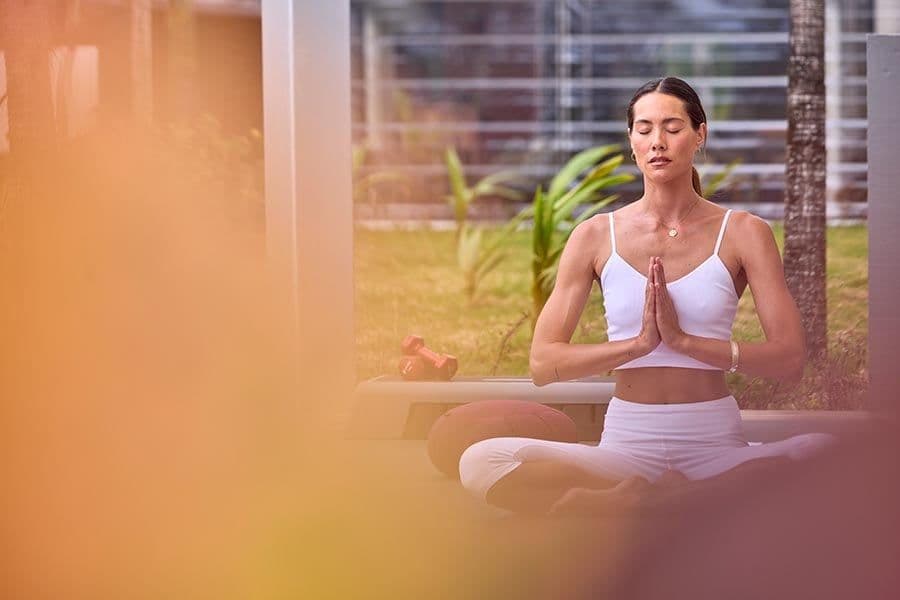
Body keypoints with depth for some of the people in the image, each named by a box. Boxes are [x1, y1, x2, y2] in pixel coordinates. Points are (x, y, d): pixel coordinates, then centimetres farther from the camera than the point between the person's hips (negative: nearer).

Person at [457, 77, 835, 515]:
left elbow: (789, 359, -5)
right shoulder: (596, 237, 6)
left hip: (715, 442, 0)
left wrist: (685, 341, -16)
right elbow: (543, 364, -1)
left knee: (832, 453, -33)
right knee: (479, 462, -25)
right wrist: (638, 343, -15)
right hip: (628, 442, 0)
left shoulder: (742, 233, 4)